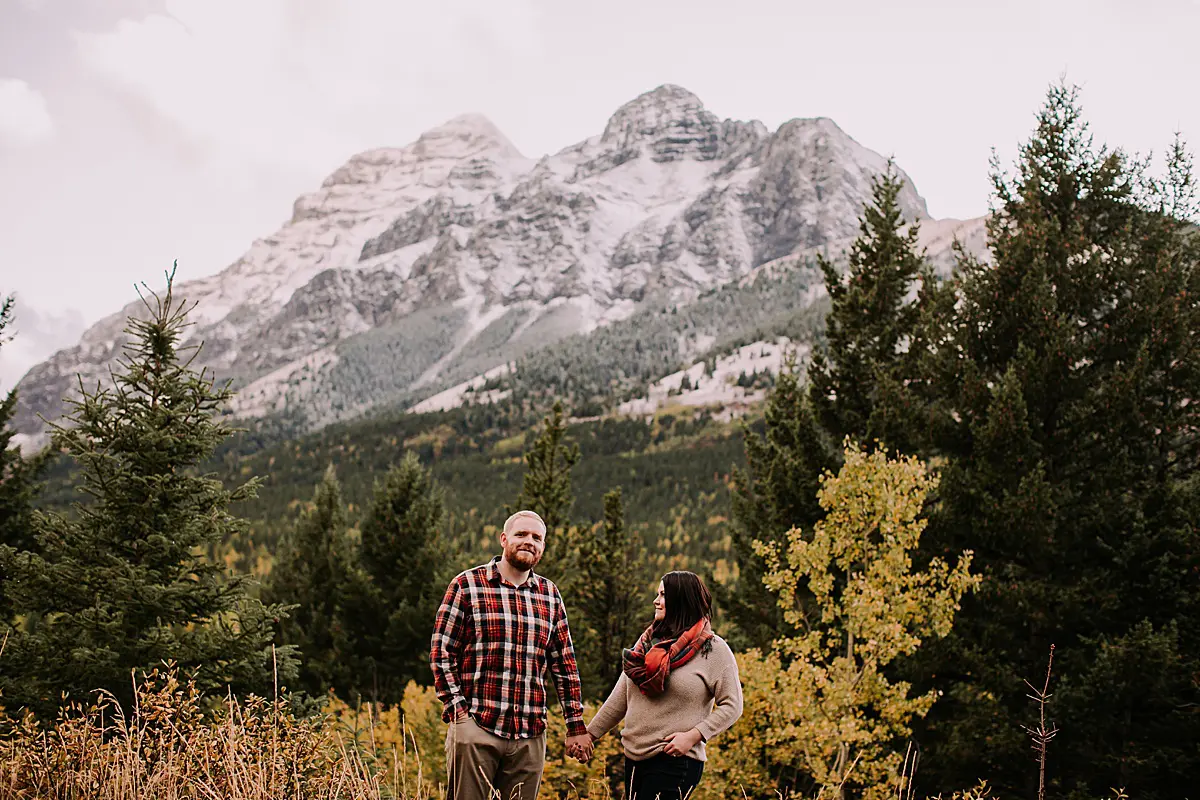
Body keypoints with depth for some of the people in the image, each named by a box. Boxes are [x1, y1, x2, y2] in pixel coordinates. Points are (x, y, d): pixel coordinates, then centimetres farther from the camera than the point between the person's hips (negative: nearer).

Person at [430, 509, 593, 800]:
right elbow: (440, 652, -1)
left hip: (530, 735, 4)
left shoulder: (550, 594, 13)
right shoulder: (467, 585, 0)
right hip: (475, 726, -4)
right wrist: (457, 710, -8)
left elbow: (565, 664, 15)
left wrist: (576, 725, 12)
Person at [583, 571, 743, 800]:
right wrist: (591, 733, 14)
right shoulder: (649, 641, 12)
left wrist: (693, 736, -17)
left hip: (675, 761, -6)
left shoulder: (713, 649, -5)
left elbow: (731, 705, -8)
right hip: (634, 758, 6)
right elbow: (621, 697, 16)